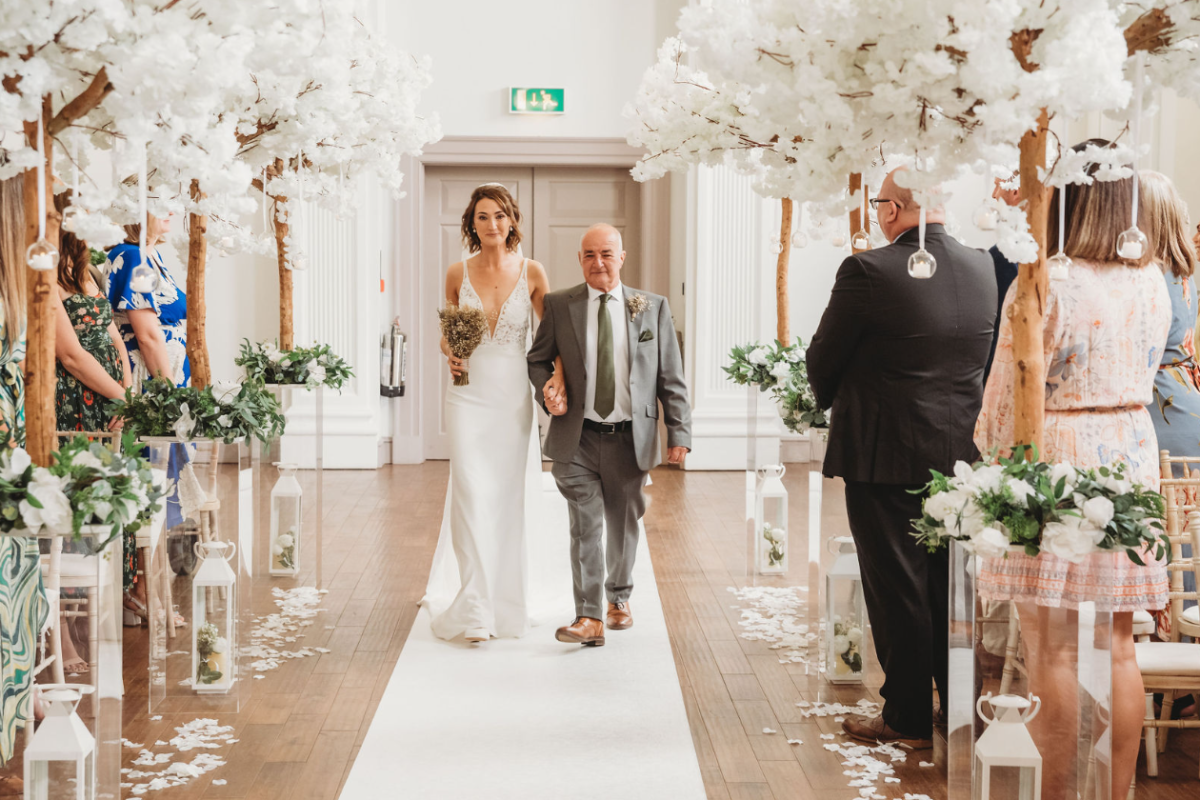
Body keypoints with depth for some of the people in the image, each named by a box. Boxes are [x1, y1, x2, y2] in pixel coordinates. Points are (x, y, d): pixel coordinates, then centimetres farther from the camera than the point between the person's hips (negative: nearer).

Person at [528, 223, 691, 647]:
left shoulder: (653, 307, 4)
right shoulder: (559, 305, 2)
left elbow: (671, 377, 4)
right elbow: (537, 359, 11)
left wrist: (679, 432, -2)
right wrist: (547, 388, -10)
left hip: (630, 439, 1)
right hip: (578, 439, -1)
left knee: (624, 525, 15)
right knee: (586, 525, -8)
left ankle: (619, 597, 38)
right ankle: (589, 617, -6)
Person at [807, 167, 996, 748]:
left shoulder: (867, 271, -16)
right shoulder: (983, 269, 2)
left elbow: (822, 362, -7)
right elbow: (987, 357, 12)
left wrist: (832, 401, 13)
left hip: (885, 455, -5)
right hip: (962, 453, 6)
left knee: (897, 589, 5)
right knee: (951, 586, 15)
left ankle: (908, 719, 14)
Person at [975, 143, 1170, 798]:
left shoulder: (1046, 286, -15)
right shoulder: (1152, 284, 5)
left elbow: (1009, 398, -9)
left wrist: (991, 452, 8)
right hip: (1130, 461, 6)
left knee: (1052, 647, 3)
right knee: (1117, 644, 12)